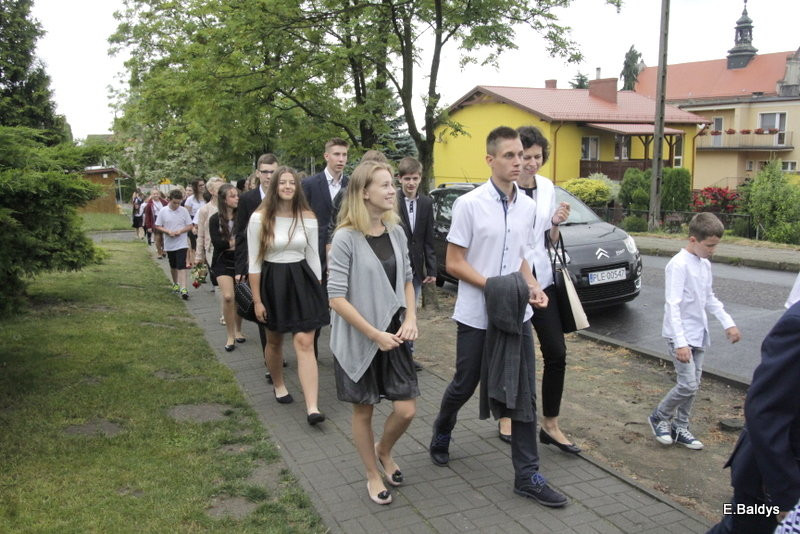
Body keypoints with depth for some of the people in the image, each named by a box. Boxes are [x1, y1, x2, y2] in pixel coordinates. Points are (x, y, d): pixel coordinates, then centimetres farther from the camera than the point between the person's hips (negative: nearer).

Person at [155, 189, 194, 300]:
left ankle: (183, 289, -16)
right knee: (173, 266, 18)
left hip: (181, 244, -2)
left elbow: (190, 226, 1)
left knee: (181, 266, -12)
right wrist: (168, 231, -16)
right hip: (169, 244, 2)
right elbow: (157, 226, 1)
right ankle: (175, 284, 37)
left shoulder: (183, 210, -4)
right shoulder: (163, 211, -2)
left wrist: (181, 231, -17)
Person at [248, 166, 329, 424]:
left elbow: (313, 257, 6)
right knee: (274, 342, 17)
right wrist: (257, 300, -6)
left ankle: (312, 408, -11)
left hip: (301, 281, 1)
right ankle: (279, 385, 44)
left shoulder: (308, 217, 0)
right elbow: (254, 262, -5)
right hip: (272, 283, 0)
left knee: (304, 343, -8)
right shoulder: (260, 218, -6)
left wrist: (318, 292, 7)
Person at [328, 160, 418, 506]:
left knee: (406, 410, 4)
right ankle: (373, 475, 33)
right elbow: (336, 298, -17)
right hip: (358, 341, -5)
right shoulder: (346, 238, -16)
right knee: (363, 410, 11)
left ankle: (383, 451, 36)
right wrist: (375, 334, -19)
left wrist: (410, 318, -3)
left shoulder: (396, 233, 1)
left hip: (394, 337, 5)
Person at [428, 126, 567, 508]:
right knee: (464, 386, 14)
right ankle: (441, 435, 43)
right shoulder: (469, 204, -12)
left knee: (523, 395, 5)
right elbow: (454, 264, -11)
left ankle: (527, 475, 15)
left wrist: (533, 287, -3)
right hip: (476, 316, -4)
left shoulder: (527, 206, 5)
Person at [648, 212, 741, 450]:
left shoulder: (705, 264, 8)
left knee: (693, 385, 11)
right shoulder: (679, 265, -18)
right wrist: (680, 342, -27)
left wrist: (728, 323, 12)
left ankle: (680, 428, 24)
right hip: (681, 336, -8)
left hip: (699, 334, 8)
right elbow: (672, 305, -23)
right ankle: (660, 417, 13)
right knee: (688, 385, -10)